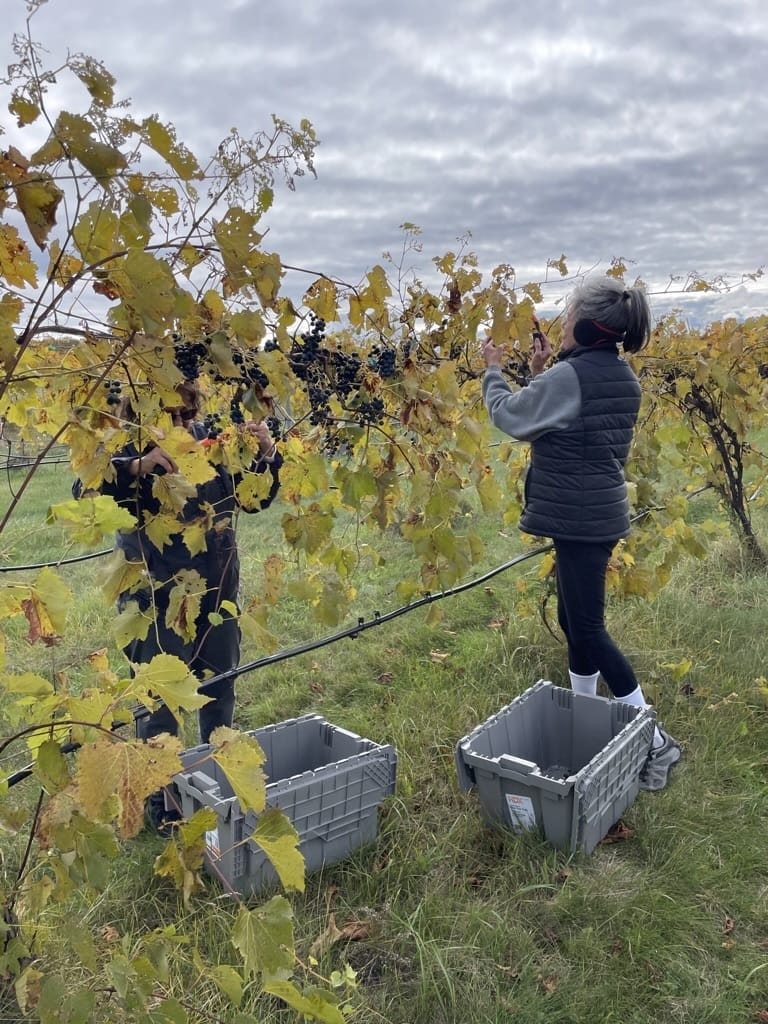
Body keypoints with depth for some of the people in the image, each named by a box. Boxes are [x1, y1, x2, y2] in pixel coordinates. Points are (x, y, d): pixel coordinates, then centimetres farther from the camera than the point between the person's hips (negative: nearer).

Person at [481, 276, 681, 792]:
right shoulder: (621, 377, 9)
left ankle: (655, 740, 3)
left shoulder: (568, 376, -20)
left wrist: (494, 371, 7)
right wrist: (543, 373, 10)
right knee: (575, 621, 19)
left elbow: (511, 415, -9)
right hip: (599, 514, 10)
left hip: (579, 520, -10)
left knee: (588, 629, -3)